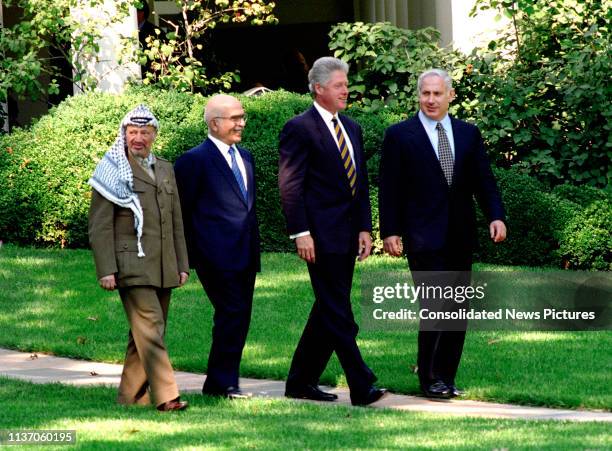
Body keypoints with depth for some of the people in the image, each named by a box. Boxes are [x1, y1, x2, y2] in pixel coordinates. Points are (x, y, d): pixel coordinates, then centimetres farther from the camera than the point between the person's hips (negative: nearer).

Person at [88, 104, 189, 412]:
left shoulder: (165, 170, 17)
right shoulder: (112, 171, -1)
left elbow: (176, 222, 21)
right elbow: (99, 226, -5)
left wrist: (182, 265, 16)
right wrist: (106, 270, -12)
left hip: (163, 268, 6)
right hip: (131, 267, -6)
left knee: (145, 334, 9)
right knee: (150, 329, -15)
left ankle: (131, 394, 17)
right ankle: (165, 395, -20)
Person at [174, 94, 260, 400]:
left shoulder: (244, 158, 18)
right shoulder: (194, 161, -7)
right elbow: (181, 211, -6)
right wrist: (189, 257, -7)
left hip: (245, 256, 8)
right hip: (217, 256, -8)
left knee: (240, 318, 8)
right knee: (231, 314, -12)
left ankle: (220, 382, 15)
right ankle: (222, 383, -6)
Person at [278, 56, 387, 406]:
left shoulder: (352, 129, 16)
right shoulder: (300, 129, -8)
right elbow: (290, 186, -11)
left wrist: (365, 229, 10)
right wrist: (301, 233, -17)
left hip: (347, 236, 8)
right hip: (321, 236, -8)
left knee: (329, 312, 11)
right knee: (339, 315, -8)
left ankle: (301, 382, 19)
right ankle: (361, 387, -12)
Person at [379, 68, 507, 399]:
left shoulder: (468, 134, 12)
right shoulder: (399, 135, 0)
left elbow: (483, 180, 10)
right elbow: (389, 188, -1)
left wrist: (495, 216, -5)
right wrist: (390, 231, -7)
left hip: (460, 236, 5)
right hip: (423, 236, -5)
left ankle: (445, 377, 13)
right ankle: (430, 378, -3)